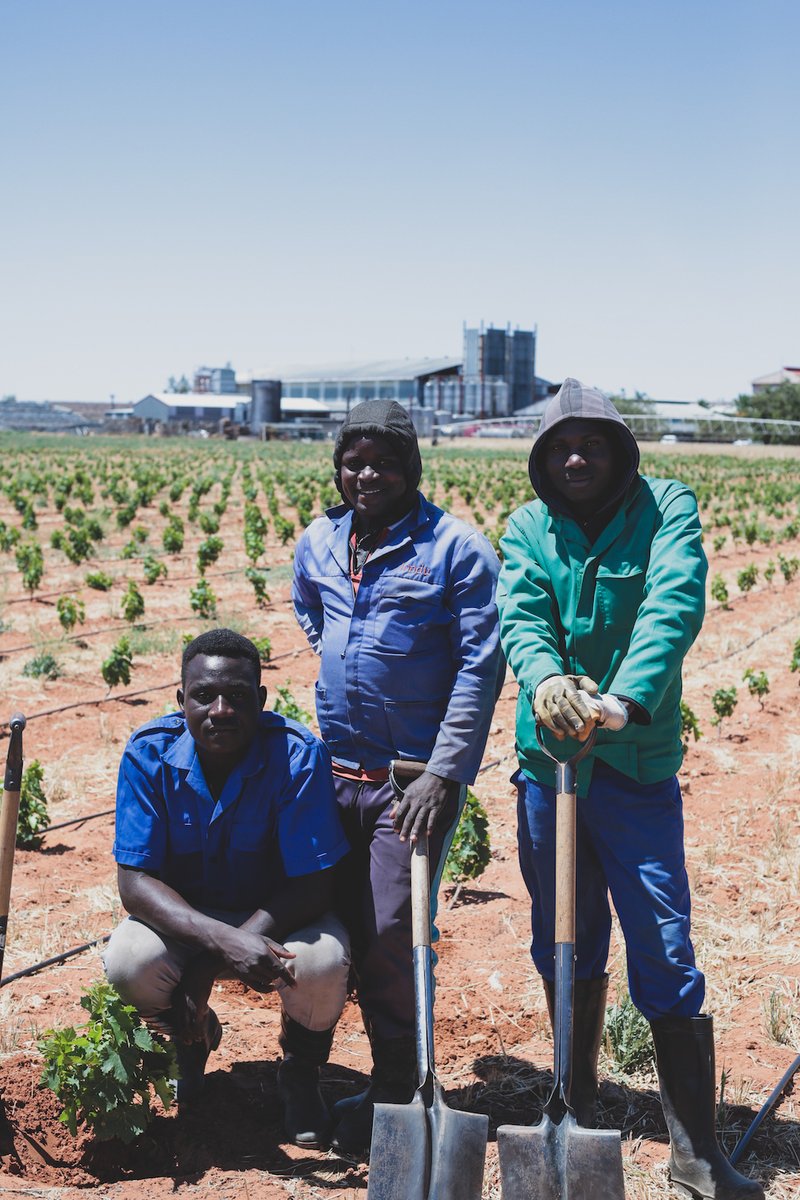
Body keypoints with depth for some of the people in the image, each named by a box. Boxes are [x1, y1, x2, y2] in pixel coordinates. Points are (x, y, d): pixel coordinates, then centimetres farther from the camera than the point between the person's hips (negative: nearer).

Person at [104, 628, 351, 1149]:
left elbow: (313, 886, -23)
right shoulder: (149, 753, -18)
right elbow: (135, 881, -19)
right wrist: (221, 940, -38)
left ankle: (301, 1072, 4)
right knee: (129, 963, -29)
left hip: (280, 913, -2)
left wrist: (209, 967, -31)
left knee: (322, 965, -34)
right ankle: (194, 1039, 10)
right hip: (183, 916, 2)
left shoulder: (299, 755, -24)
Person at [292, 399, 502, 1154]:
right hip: (335, 772, 6)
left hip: (414, 777, -6)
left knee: (391, 935, -7)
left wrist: (444, 773, -17)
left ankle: (395, 1099, 10)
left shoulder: (457, 549, -9)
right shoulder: (317, 544, 8)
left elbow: (479, 666, -12)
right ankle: (389, 1080, 26)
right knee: (353, 931, 10)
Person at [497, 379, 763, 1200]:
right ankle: (579, 1108, 34)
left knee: (665, 952, -2)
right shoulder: (527, 527, 4)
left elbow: (674, 606, -21)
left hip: (638, 762, -3)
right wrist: (543, 677, -36)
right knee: (565, 945, 15)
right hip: (548, 757, 3)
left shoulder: (665, 507, -4)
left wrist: (628, 697, -38)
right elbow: (519, 614, -13)